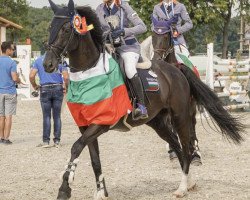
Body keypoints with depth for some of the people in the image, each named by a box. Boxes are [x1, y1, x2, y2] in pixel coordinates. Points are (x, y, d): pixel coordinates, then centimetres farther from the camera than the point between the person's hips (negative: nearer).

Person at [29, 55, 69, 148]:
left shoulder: (38, 60, 3)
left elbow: (31, 76, -6)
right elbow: (66, 77, -8)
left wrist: (35, 86, 9)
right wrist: (65, 86, 9)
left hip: (45, 89, 0)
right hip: (58, 89, 0)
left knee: (46, 116, 4)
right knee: (57, 116, 6)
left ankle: (46, 141, 1)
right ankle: (57, 141, 6)